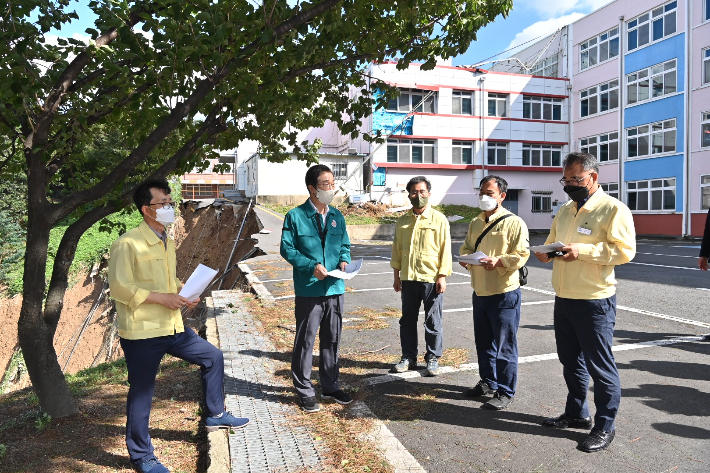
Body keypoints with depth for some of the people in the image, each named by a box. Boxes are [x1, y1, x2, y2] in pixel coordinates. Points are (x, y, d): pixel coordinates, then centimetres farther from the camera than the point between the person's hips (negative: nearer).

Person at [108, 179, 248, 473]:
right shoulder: (127, 244, -15)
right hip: (142, 331, -8)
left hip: (172, 327, 8)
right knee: (141, 393, 6)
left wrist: (183, 293, 2)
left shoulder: (167, 242, 11)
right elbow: (119, 288, -19)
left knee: (212, 357, 13)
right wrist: (163, 298, -22)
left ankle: (215, 415, 32)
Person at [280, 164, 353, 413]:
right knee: (305, 341, 4)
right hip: (308, 290, -5)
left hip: (335, 289, 5)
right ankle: (305, 391, 20)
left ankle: (330, 386, 31)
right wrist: (312, 266, -18)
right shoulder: (295, 216, -5)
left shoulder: (337, 216, 10)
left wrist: (344, 260, -5)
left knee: (332, 340, 15)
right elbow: (287, 248, -7)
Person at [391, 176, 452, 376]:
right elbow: (397, 248, 13)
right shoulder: (402, 221, 8)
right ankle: (409, 357, 24)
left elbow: (445, 249, -3)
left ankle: (433, 358, 21)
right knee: (407, 320, 11)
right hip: (408, 278, 4)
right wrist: (396, 275, 10)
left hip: (432, 278, -3)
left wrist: (442, 276, -8)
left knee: (433, 321, 5)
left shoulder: (439, 220, -2)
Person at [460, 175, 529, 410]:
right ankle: (488, 382, 35)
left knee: (504, 345, 2)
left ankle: (505, 392, 15)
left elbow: (521, 255, -15)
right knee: (483, 342, 18)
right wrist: (465, 257, -1)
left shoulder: (514, 223, -10)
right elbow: (466, 247, 21)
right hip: (480, 292, 7)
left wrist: (498, 261, -29)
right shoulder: (476, 223, 13)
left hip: (504, 293, -7)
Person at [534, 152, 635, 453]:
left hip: (594, 301, -8)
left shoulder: (613, 209, -10)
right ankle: (576, 413, 35)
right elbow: (552, 242, 20)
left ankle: (605, 427, 19)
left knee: (599, 365, 4)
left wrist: (582, 251, -26)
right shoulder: (566, 210, 14)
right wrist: (546, 252, -3)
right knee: (571, 360, 18)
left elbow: (625, 250, -18)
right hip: (563, 299, 8)